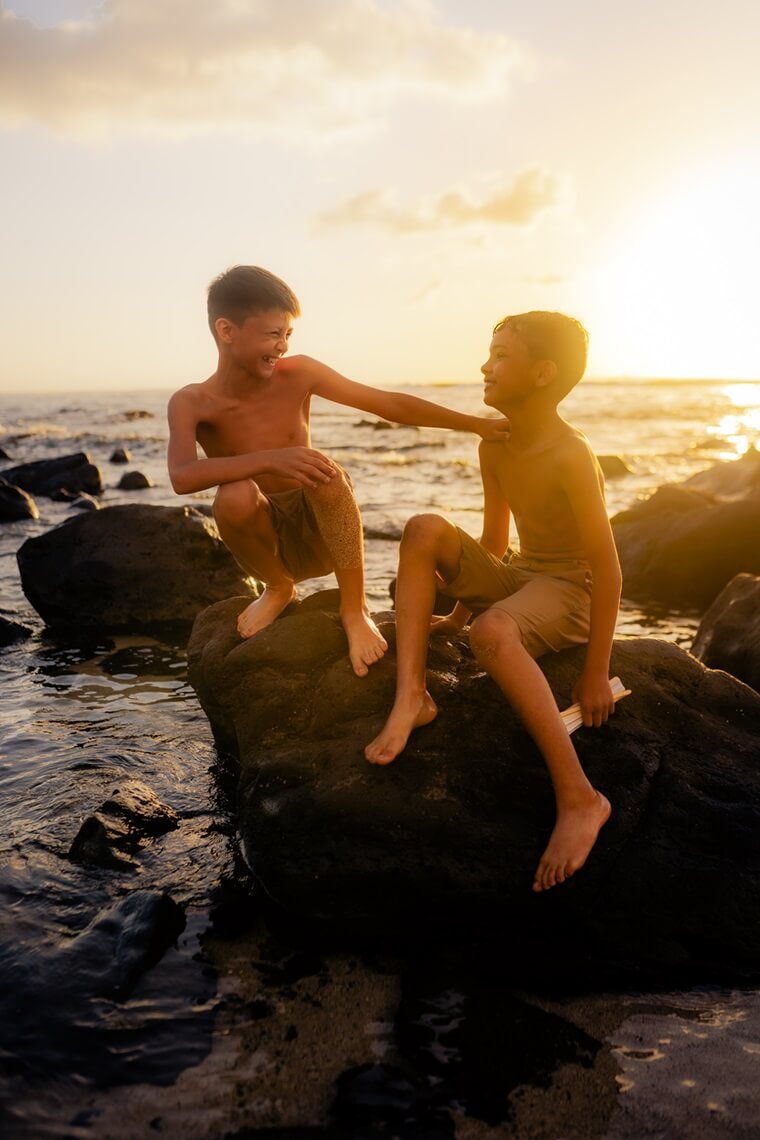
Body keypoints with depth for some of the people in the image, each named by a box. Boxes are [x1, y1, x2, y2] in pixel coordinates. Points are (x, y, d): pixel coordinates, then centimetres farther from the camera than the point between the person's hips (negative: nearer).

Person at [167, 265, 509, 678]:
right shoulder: (192, 403, -11)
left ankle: (354, 609, -15)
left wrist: (475, 424, -7)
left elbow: (389, 404, -4)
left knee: (324, 469, -32)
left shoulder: (298, 374, -7)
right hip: (268, 542, 0)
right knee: (234, 496, -33)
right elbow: (182, 477, -30)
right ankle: (279, 588, -2)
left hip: (322, 534, 1)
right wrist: (270, 460, -42)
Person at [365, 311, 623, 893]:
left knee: (493, 632, -39)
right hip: (516, 575, 8)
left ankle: (579, 798, -31)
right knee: (425, 529, -12)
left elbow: (607, 567, -21)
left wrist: (596, 674, -21)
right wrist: (459, 611, 19)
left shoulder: (571, 456, -22)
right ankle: (412, 697, -20)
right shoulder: (495, 446, 3)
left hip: (572, 589, -8)